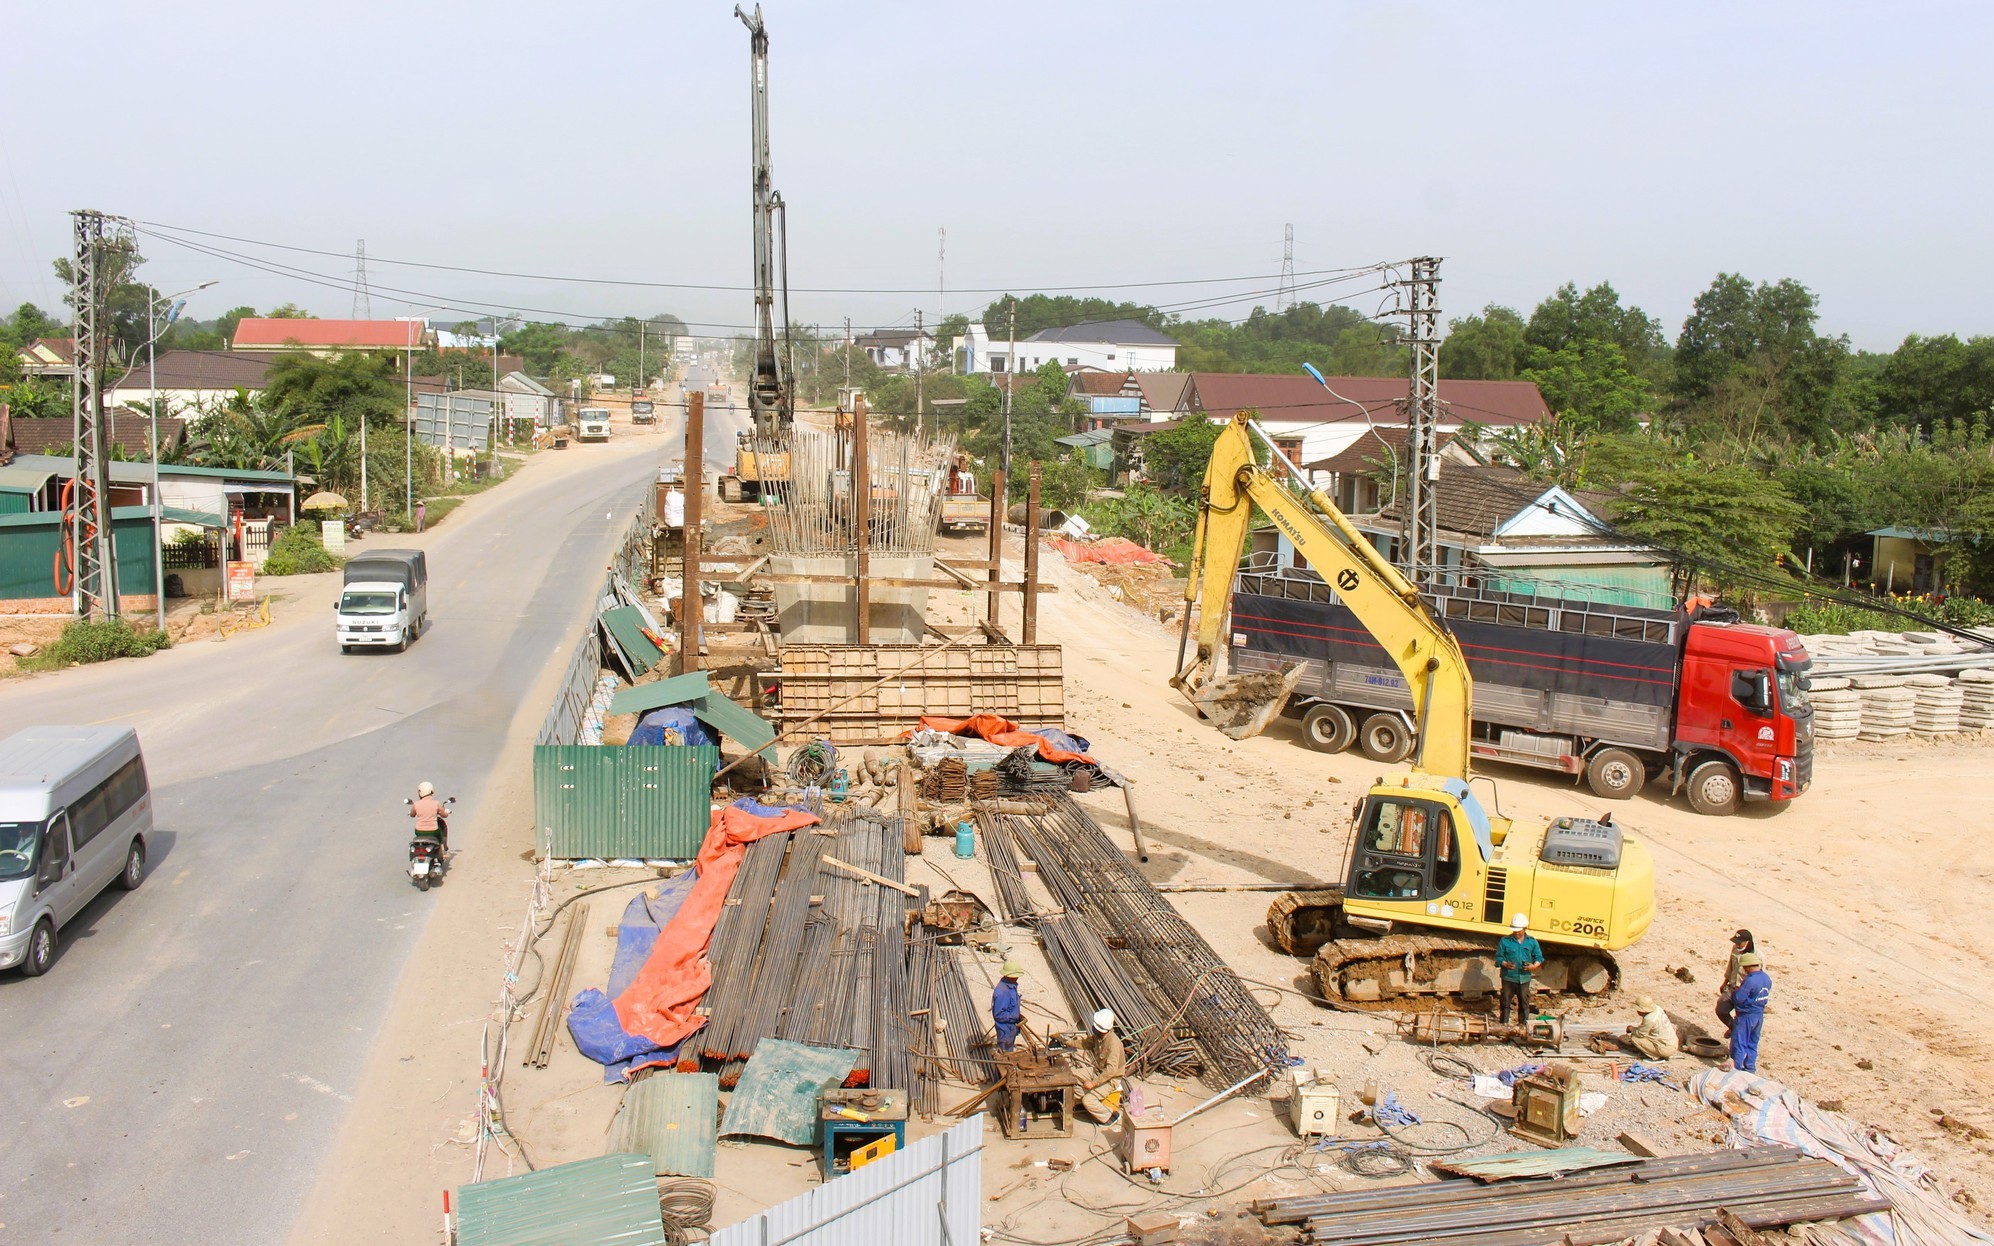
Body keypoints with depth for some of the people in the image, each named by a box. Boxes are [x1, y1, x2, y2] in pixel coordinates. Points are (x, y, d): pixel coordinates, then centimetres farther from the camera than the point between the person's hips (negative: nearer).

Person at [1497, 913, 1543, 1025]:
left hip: (1524, 978, 1)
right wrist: (1505, 964, -20)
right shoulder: (1505, 940, 1)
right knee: (1506, 1001, 4)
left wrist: (1534, 966, -11)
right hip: (1508, 978, -1)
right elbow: (1498, 957, 1)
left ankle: (1523, 1024, 18)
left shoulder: (1532, 941, 6)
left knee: (1524, 1003, 8)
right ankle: (1504, 1024, 12)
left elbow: (1539, 957, 9)